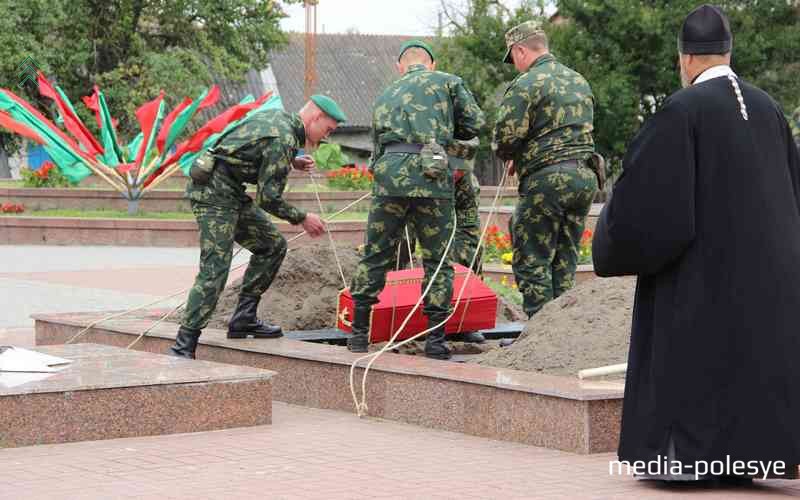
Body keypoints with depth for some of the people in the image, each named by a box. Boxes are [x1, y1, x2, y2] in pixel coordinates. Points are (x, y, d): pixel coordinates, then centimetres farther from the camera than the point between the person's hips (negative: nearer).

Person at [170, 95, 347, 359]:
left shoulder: (277, 116, 11)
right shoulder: (284, 139, -19)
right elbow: (269, 198, -18)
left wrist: (293, 161, 17)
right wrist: (302, 218, -3)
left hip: (231, 192, 11)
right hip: (214, 192, -11)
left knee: (273, 246, 13)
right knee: (215, 270, -16)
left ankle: (243, 319, 15)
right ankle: (183, 347, -17)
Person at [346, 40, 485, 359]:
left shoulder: (385, 96, 26)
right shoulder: (446, 82, 14)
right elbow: (474, 123, 12)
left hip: (389, 174, 3)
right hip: (432, 175, -3)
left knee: (375, 255, 11)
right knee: (437, 260, 6)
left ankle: (359, 332, 13)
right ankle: (435, 340, 5)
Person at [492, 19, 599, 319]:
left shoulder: (526, 84, -9)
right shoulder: (579, 81, 16)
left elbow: (506, 136, -15)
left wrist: (509, 156, 8)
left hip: (546, 180, -7)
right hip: (585, 176, 7)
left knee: (532, 262, -1)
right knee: (565, 262, 13)